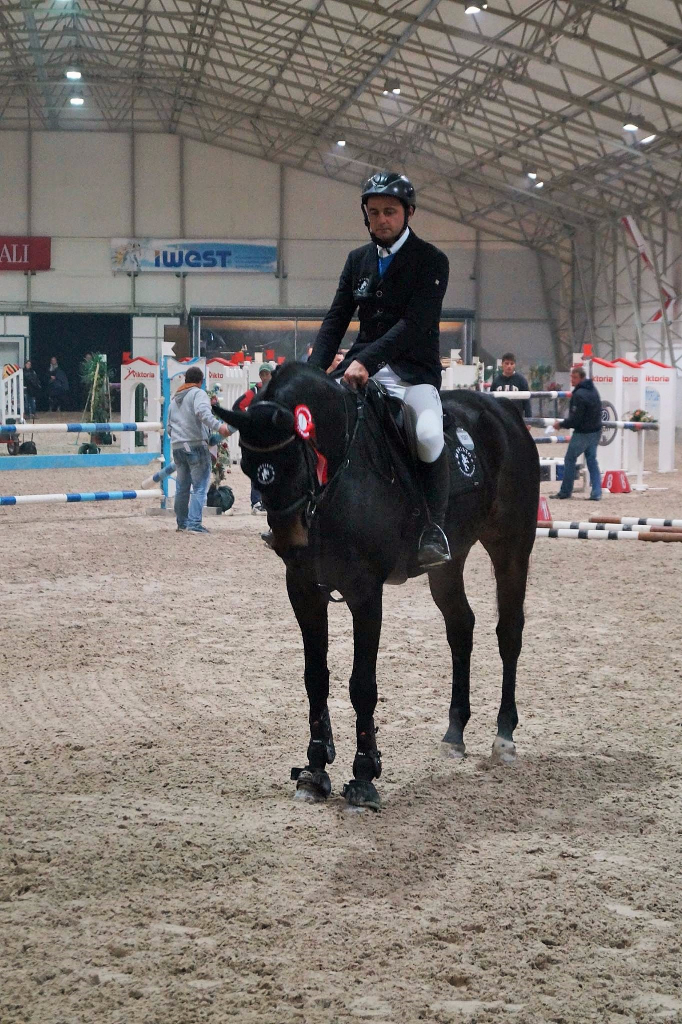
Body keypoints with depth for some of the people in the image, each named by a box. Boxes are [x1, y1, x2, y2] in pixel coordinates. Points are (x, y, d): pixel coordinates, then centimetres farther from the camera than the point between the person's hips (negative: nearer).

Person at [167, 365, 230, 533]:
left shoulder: (174, 399, 23)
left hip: (177, 446, 8)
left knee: (182, 487, 16)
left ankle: (182, 523, 22)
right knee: (200, 486, -6)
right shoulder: (198, 393, -2)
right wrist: (218, 426, -30)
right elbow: (202, 412, -23)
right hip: (196, 445, -8)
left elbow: (169, 427, 24)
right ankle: (194, 524, -14)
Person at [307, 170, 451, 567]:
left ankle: (434, 530, -23)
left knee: (428, 436, -33)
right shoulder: (358, 260, 14)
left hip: (414, 373, -6)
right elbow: (337, 319, 12)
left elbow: (414, 323, -16)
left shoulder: (432, 261, -4)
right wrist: (315, 369, -5)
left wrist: (366, 360, -27)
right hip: (361, 369, 6)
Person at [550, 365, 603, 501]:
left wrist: (561, 424, -7)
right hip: (596, 431, 9)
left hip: (582, 433, -9)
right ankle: (596, 492, 4)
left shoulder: (579, 395, -21)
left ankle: (565, 491, 11)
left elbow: (575, 419, -22)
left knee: (569, 459, 5)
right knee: (592, 460, 11)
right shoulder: (593, 391, 9)